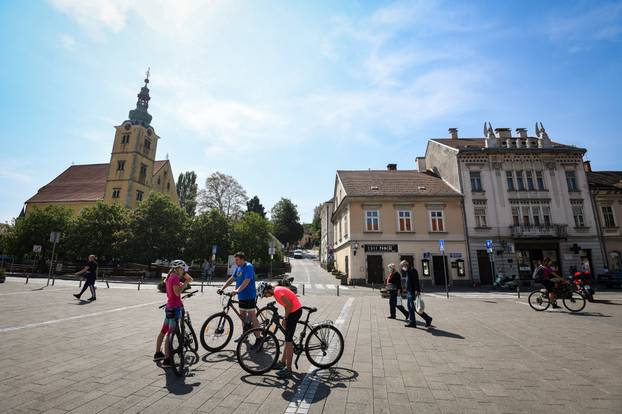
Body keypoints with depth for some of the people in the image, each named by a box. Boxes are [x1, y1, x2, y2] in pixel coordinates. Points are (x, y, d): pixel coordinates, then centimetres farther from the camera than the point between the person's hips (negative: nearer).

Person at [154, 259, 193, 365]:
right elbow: (177, 292, -24)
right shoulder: (175, 278, -17)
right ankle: (167, 359, 0)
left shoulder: (169, 277, 12)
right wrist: (186, 282, -17)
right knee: (170, 334, -5)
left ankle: (158, 353, 35)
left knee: (163, 331, 20)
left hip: (169, 307, 10)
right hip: (176, 307, -10)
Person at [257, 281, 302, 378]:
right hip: (295, 311, 10)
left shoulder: (277, 291, -17)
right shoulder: (277, 290, 12)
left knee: (288, 340, -5)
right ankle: (283, 362, 30)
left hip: (295, 311, -10)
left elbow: (289, 305, -23)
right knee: (288, 339, 18)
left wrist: (285, 318, -11)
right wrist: (285, 319, 10)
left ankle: (288, 369, 3)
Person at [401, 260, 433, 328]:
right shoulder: (408, 271, 18)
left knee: (414, 308, -8)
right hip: (409, 292, 10)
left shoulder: (412, 270, -13)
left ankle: (428, 318, 4)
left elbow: (416, 281, -23)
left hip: (413, 292, -10)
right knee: (410, 308, 9)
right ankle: (412, 322, 13)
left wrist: (417, 290, -27)